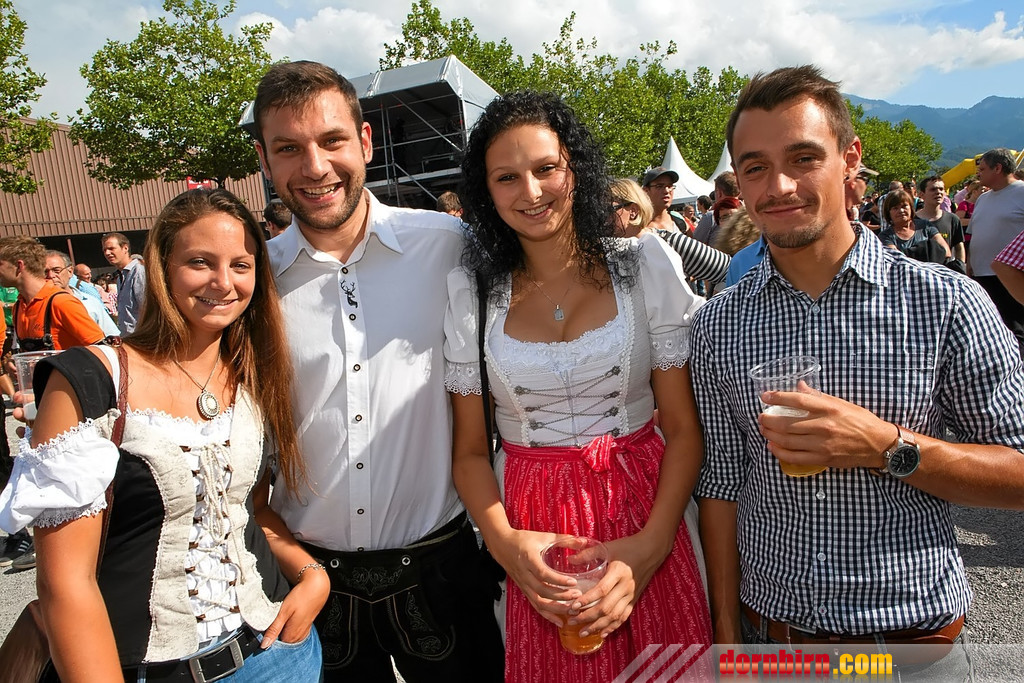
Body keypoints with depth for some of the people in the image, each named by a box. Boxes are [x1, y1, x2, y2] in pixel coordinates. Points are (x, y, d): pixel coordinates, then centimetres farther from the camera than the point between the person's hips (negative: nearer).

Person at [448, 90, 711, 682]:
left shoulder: (646, 265, -4)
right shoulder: (470, 291, -1)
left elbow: (684, 428, -4)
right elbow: (470, 451, 1)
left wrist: (649, 547, -17)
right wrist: (505, 542, -15)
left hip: (647, 517, 0)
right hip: (532, 537, 1)